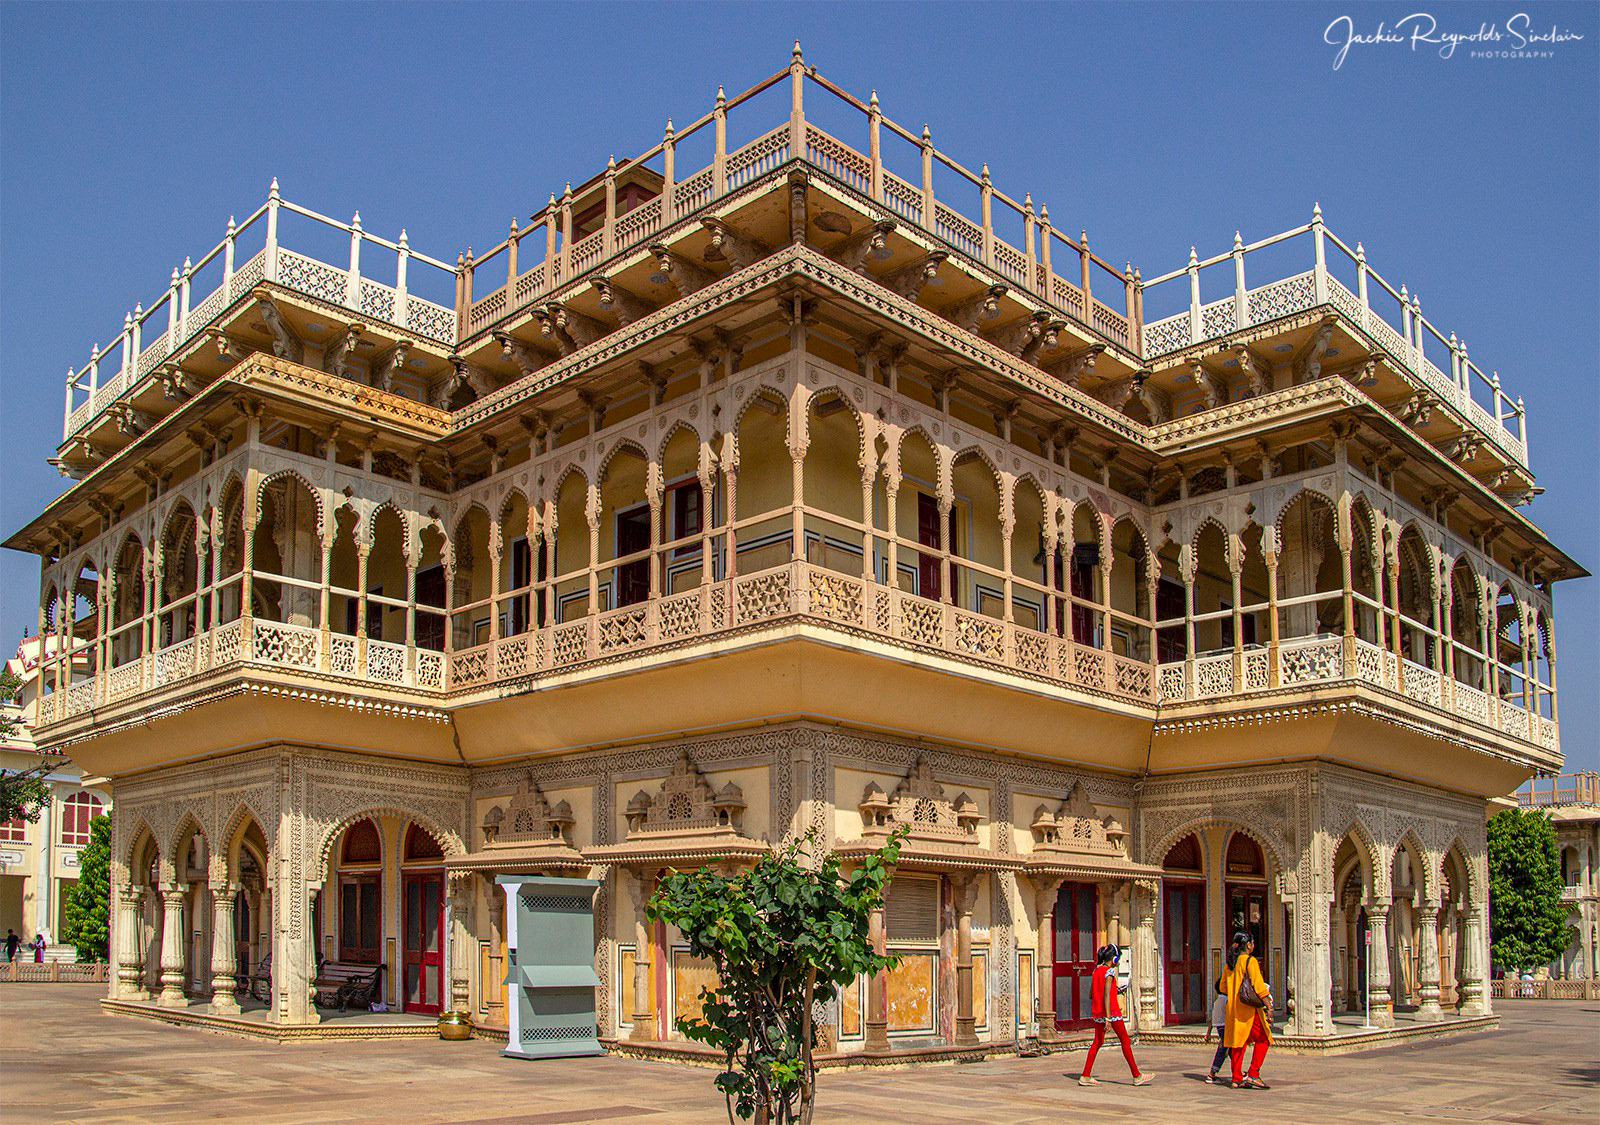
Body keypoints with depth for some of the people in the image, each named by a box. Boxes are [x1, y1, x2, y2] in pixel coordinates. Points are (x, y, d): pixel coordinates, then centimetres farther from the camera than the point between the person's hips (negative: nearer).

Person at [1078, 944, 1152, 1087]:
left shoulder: (1096, 971, 11)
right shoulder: (1110, 971, -12)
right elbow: (1107, 994, -20)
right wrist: (1108, 1017, -24)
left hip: (1097, 1012, 8)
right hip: (1111, 1010, -8)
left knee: (1097, 1042, 10)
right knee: (1125, 1040, 3)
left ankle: (1085, 1076, 5)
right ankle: (1136, 1076, 8)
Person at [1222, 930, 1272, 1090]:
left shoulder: (1230, 963, 11)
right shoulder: (1250, 960, -10)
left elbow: (1223, 987, 15)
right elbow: (1259, 987, -14)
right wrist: (1269, 1007, -12)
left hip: (1233, 1008, 7)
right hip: (1250, 1008, -7)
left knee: (1238, 1042, 9)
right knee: (1263, 1039, 5)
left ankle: (1237, 1079, 11)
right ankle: (1253, 1075, -3)